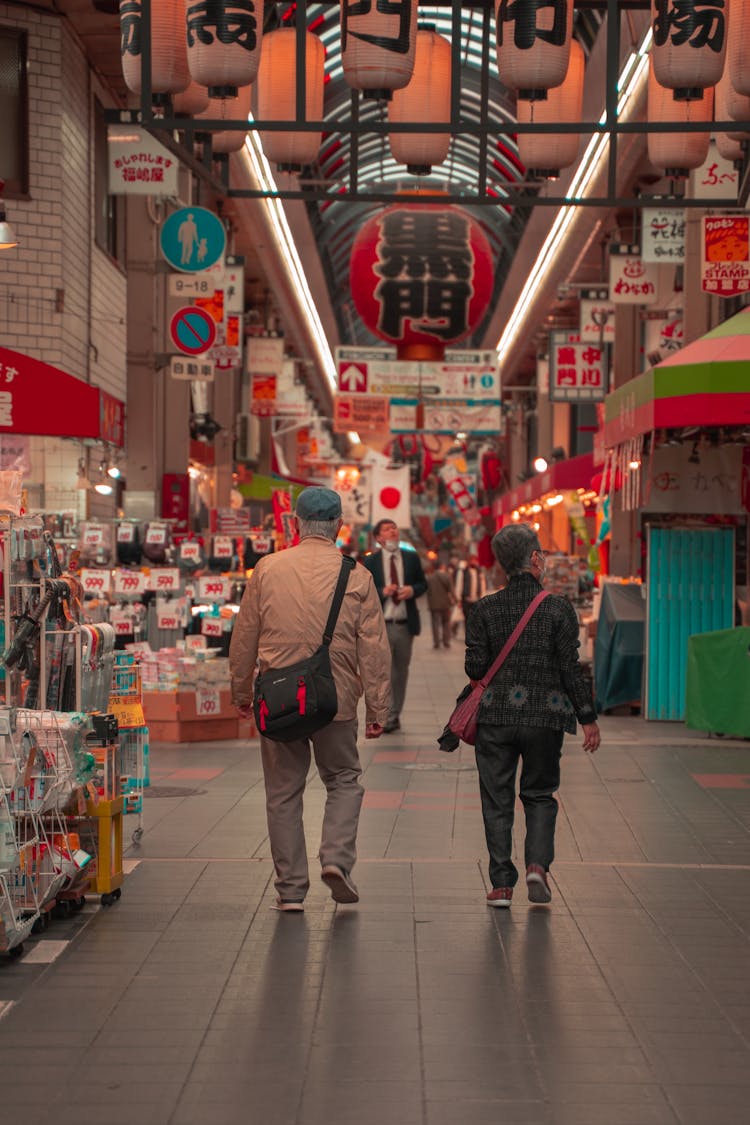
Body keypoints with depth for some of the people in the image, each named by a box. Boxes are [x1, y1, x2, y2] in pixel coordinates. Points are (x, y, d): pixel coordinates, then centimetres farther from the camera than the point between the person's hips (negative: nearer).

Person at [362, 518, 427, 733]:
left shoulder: (411, 558, 8)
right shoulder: (370, 561, 0)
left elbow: (423, 583, 13)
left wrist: (413, 590, -8)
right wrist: (382, 592, -19)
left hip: (405, 624, 4)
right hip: (381, 625, -3)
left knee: (401, 672, 11)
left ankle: (395, 714, 20)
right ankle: (386, 717, -2)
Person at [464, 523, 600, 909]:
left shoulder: (483, 610, -2)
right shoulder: (559, 609, -5)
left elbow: (475, 667, -4)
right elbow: (571, 669, -5)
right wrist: (588, 718, 2)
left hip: (495, 715, 0)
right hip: (546, 717, 0)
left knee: (497, 798, 8)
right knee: (540, 793, 16)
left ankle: (501, 884, 5)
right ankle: (537, 864, -4)